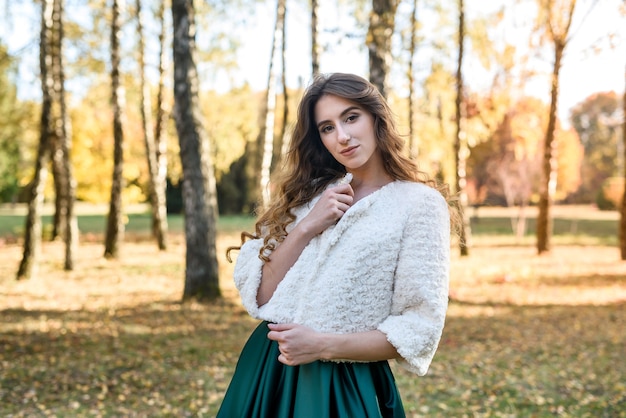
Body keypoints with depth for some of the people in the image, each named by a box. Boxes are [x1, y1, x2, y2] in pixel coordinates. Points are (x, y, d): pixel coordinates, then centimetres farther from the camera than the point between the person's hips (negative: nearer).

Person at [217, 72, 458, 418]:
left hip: (345, 387, -4)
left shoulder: (420, 203, -8)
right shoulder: (309, 193, 6)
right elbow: (255, 294, -1)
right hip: (266, 372, 5)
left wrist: (324, 345, -18)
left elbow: (419, 328, -11)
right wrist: (306, 228, -13)